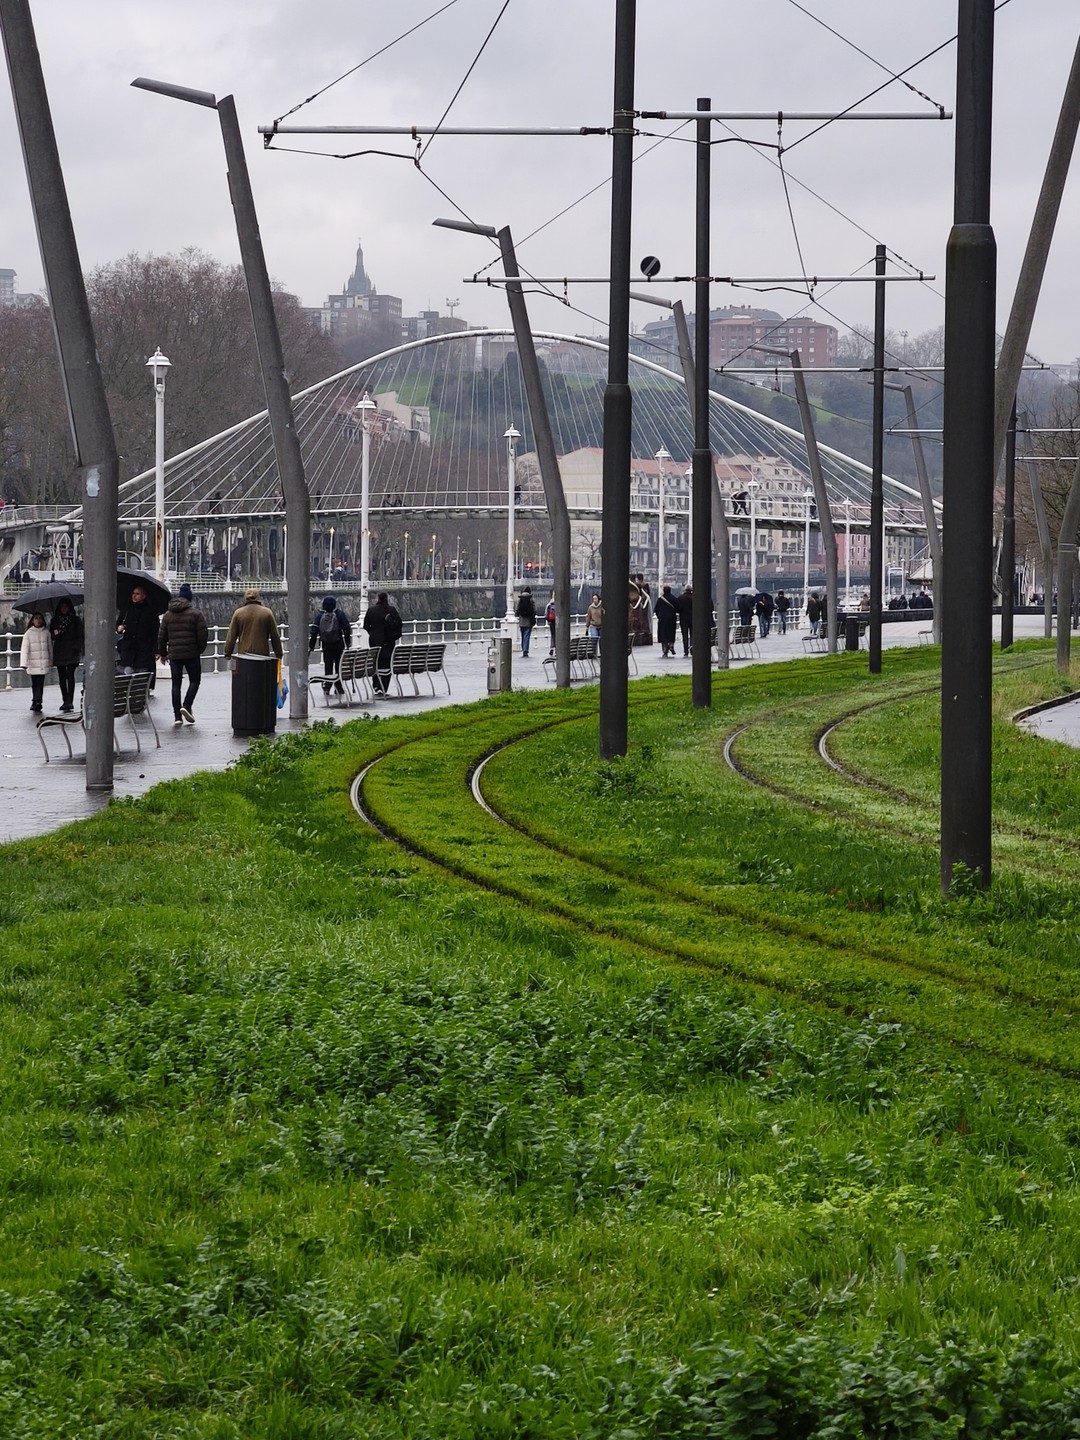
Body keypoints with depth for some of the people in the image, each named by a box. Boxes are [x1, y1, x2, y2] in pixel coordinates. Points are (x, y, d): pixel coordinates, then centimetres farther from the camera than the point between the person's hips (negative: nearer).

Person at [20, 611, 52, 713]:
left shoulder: (46, 632, 5)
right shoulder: (28, 633, 0)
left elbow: (50, 647, 12)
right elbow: (25, 649, -2)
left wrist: (51, 661, 14)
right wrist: (24, 663, -7)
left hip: (43, 662, 0)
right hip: (33, 663, 0)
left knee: (40, 683, -6)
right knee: (34, 684, 7)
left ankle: (37, 703, -8)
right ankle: (36, 702, 18)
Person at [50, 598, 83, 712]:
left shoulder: (75, 620, 5)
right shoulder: (55, 620, 13)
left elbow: (80, 636, 4)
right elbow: (51, 636, 15)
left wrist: (76, 648, -9)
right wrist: (54, 633, -8)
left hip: (71, 652, -4)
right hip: (59, 653, 4)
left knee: (70, 676, -13)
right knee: (62, 677, 4)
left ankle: (70, 702, -17)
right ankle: (65, 701, 12)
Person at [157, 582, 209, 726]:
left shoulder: (167, 615, 8)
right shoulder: (195, 613, -5)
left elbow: (161, 636, 10)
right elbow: (202, 635, -8)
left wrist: (162, 653, 18)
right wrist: (201, 649, 8)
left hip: (174, 655, 4)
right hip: (191, 654, -4)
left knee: (176, 684, 6)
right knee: (194, 681, 8)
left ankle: (177, 716, 3)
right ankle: (187, 706, -13)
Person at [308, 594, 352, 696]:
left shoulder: (319, 616, 0)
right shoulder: (340, 614, -6)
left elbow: (313, 633, -1)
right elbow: (347, 630, -7)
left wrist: (311, 647, 5)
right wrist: (348, 643, 1)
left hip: (326, 646, 2)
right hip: (339, 645, -2)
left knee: (327, 666, 10)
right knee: (339, 666, 7)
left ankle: (326, 688, 1)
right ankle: (339, 689, 9)